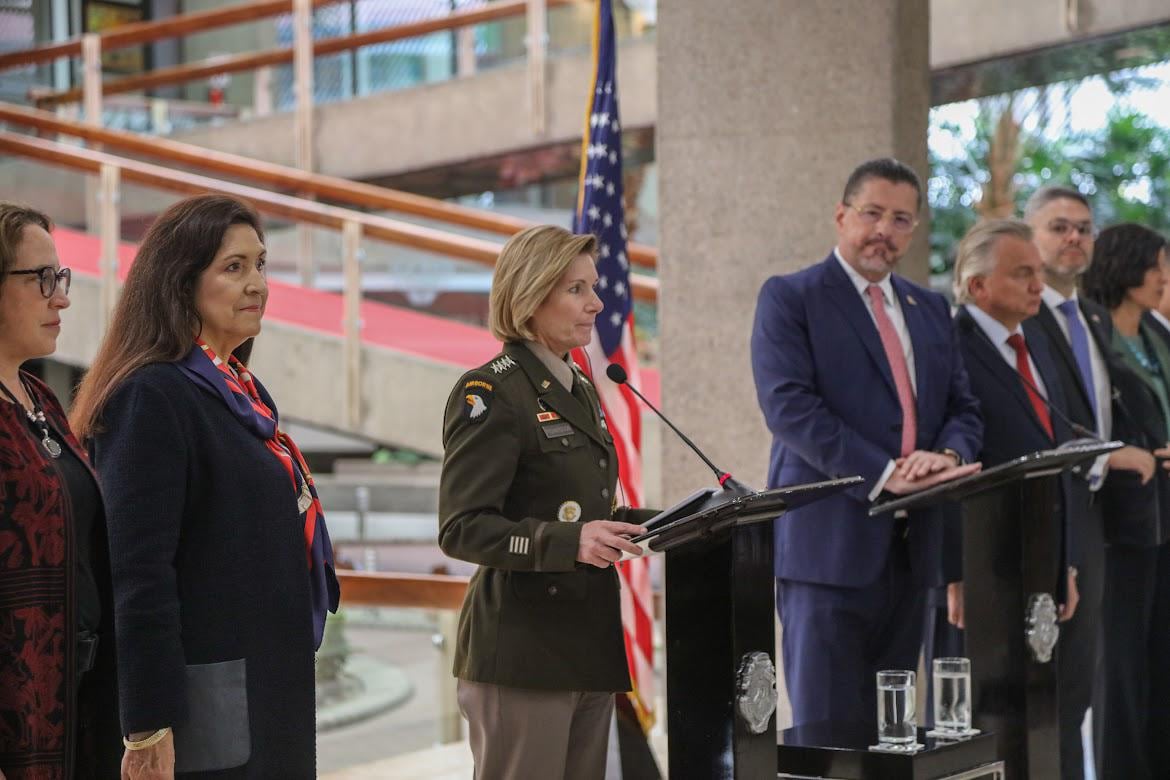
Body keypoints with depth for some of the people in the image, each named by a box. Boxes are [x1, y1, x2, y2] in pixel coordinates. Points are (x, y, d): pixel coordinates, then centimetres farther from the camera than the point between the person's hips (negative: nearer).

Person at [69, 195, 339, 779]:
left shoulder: (242, 390, 13)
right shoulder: (152, 396, -14)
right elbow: (140, 573, -20)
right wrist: (148, 731, -22)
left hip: (272, 695, 9)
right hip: (210, 708, -9)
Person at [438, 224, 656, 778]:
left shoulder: (580, 390, 17)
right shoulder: (491, 394, -10)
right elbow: (461, 529, -16)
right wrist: (569, 541, -28)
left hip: (589, 644, 8)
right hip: (523, 653, -8)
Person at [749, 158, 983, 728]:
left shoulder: (931, 310, 19)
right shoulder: (788, 298, -1)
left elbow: (963, 408, 15)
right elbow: (788, 404, -13)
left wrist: (949, 455, -9)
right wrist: (883, 474, -20)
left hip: (910, 546, 6)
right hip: (829, 543, -6)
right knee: (826, 726, -6)